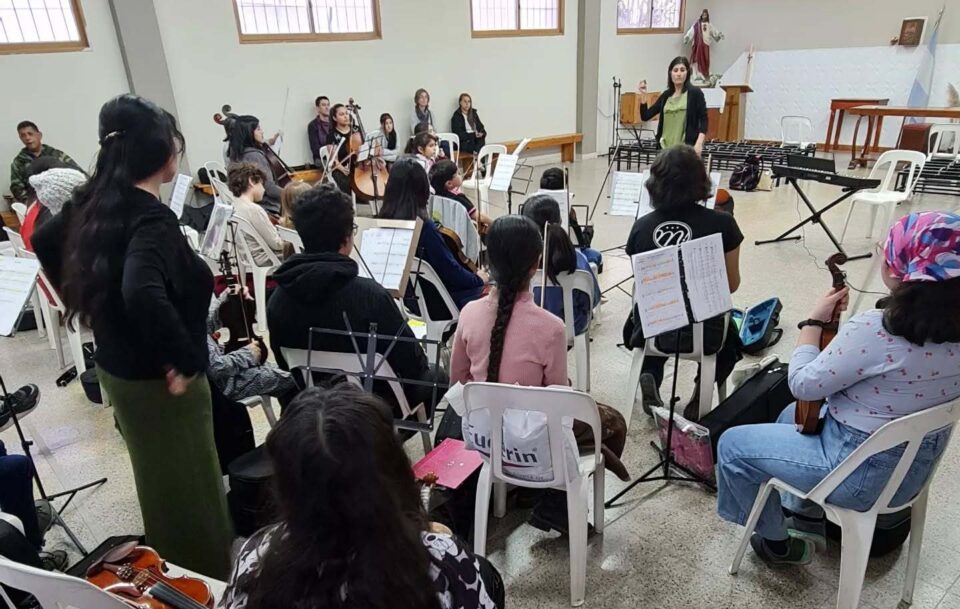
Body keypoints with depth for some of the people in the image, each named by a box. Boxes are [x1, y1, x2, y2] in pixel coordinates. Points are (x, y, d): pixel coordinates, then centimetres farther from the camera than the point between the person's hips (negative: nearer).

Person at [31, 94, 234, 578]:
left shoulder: (94, 203, 0)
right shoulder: (152, 218, -26)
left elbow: (45, 241, 17)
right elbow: (143, 294, -43)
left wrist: (86, 301, 18)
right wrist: (186, 360, -30)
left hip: (117, 364, 9)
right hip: (158, 378, -9)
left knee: (159, 479, 27)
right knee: (188, 485, 9)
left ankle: (172, 572, 48)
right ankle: (207, 577, 28)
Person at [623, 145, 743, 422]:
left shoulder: (641, 226, -4)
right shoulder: (721, 223, -11)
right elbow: (731, 284, 1)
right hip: (704, 331, -1)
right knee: (730, 337, 34)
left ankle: (649, 377, 11)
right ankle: (704, 388, 9)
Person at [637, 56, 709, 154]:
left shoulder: (695, 93, 0)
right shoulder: (666, 95, 12)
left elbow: (703, 119, -5)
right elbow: (645, 116, 12)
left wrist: (699, 142, -17)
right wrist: (643, 96, -1)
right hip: (666, 147, 5)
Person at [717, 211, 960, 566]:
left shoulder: (875, 329, -33)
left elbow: (803, 386, -20)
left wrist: (814, 321, -11)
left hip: (863, 473, -8)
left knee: (732, 445, 6)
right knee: (793, 416, 30)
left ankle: (778, 542, 25)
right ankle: (808, 515, 37)